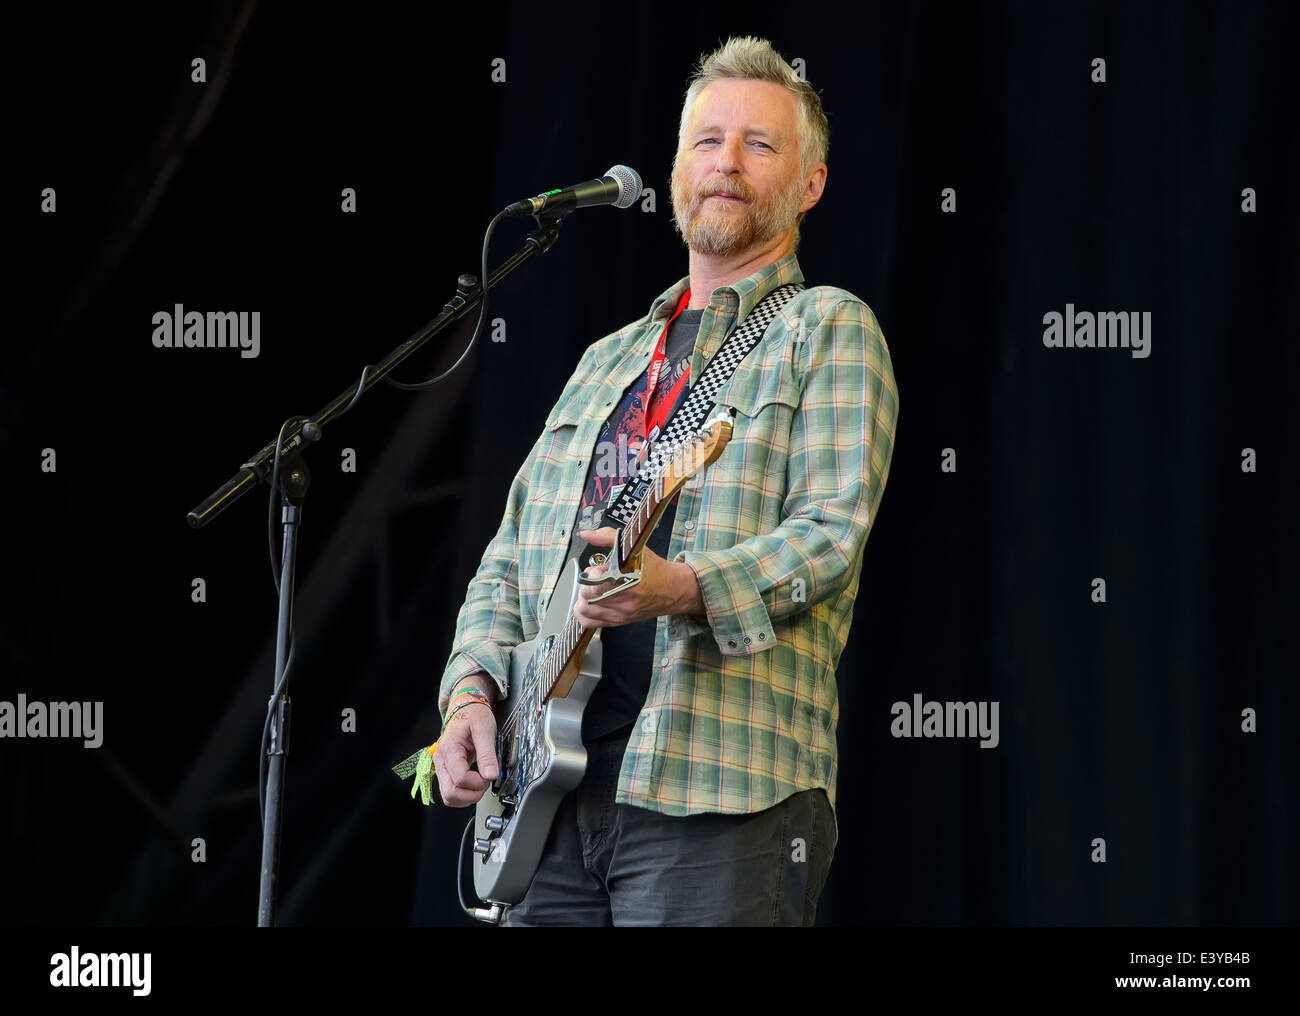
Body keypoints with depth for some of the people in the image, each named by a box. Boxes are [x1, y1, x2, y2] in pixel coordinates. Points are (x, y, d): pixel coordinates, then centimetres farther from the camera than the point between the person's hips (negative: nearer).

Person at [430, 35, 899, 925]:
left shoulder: (827, 331, 5)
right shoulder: (609, 361, 25)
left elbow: (832, 534, -10)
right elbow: (510, 559, 24)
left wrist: (683, 588, -27)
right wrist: (473, 692, 5)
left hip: (722, 793, -6)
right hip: (551, 790, 6)